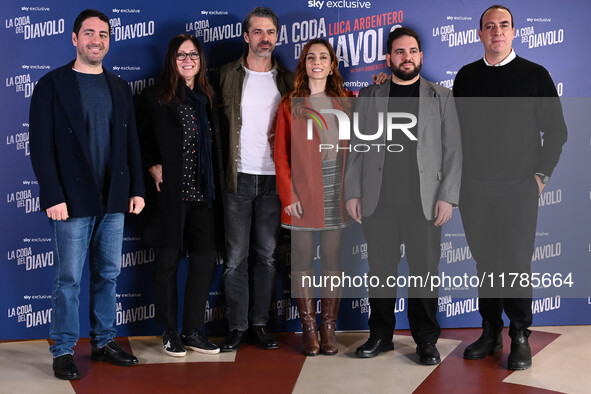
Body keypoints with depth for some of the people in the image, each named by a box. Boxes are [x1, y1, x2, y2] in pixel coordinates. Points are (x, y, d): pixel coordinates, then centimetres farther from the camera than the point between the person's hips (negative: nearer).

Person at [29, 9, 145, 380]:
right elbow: (41, 145, -7)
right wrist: (53, 196, -15)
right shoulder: (52, 85, -2)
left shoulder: (119, 87, 13)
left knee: (109, 274, 12)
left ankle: (104, 342, 24)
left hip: (114, 199, 5)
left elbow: (131, 142, 13)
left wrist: (137, 189, 6)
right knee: (69, 279, 2)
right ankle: (64, 351, 14)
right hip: (73, 200, -5)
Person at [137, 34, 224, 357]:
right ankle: (170, 333, 16)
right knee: (168, 261, 2)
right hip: (169, 193, -4)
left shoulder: (208, 98, 13)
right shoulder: (155, 98, 2)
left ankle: (193, 331, 16)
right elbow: (142, 141, 3)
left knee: (205, 258, 2)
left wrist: (215, 186, 6)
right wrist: (153, 167, -13)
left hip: (202, 193, 4)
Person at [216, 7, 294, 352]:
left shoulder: (288, 80, 8)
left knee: (267, 254, 6)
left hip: (273, 178, 1)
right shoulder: (228, 75, 4)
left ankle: (260, 323, 17)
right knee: (236, 256, 2)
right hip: (239, 177, -1)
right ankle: (237, 326, 12)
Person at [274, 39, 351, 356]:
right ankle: (309, 328, 11)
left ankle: (329, 327, 14)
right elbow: (280, 154, 1)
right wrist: (288, 195, -7)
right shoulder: (290, 104, 5)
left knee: (333, 258, 4)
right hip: (303, 191, -2)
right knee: (302, 258, 1)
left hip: (336, 190, 2)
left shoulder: (344, 103, 12)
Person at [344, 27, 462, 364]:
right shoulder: (369, 97, 12)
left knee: (425, 270, 2)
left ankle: (426, 340, 16)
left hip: (424, 202, -1)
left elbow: (453, 150, 4)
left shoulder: (442, 97, 9)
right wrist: (353, 192, 2)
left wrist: (448, 196, -5)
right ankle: (381, 335, 20)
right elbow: (357, 147, 10)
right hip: (378, 201, 1)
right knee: (380, 269, 6)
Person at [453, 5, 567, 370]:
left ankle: (520, 336, 12)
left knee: (516, 262, -2)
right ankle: (491, 332, 18)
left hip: (518, 189, -2)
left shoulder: (535, 75, 2)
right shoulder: (466, 76, 10)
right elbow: (455, 128, 15)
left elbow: (556, 130, 4)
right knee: (486, 261, 7)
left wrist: (541, 174, -2)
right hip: (474, 188, 3)